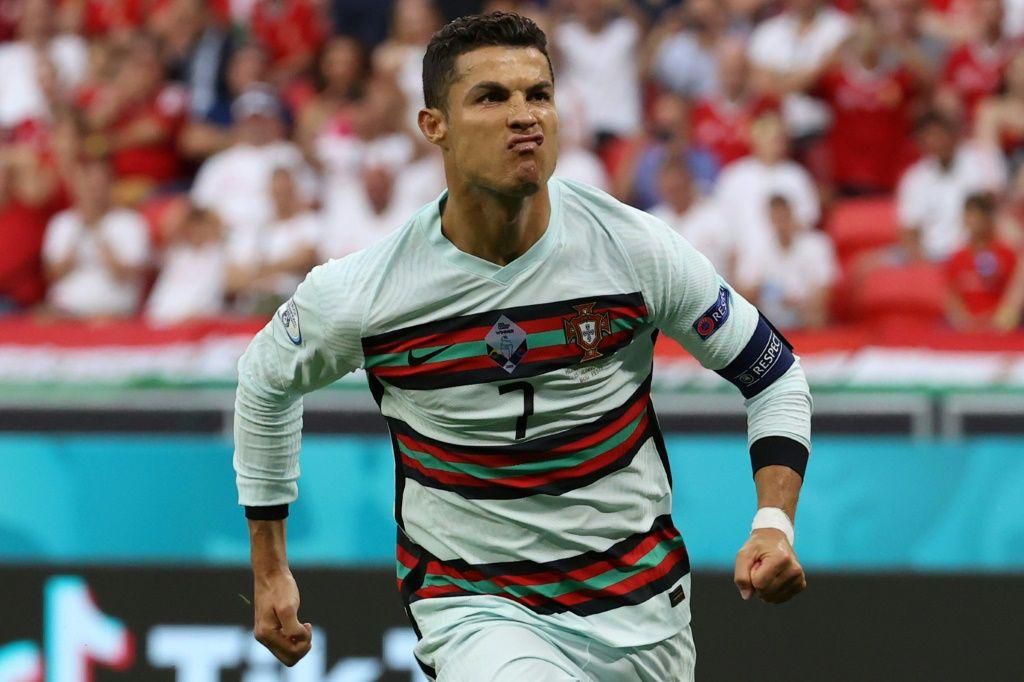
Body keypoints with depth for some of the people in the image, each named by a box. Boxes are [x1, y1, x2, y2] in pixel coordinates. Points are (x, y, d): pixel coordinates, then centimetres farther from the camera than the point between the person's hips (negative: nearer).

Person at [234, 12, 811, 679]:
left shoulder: (636, 248, -9)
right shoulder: (357, 293, -11)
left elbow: (774, 373, 3)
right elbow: (266, 379, 11)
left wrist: (775, 523, -12)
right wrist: (269, 568, 15)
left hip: (640, 602, 4)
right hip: (475, 610, -4)